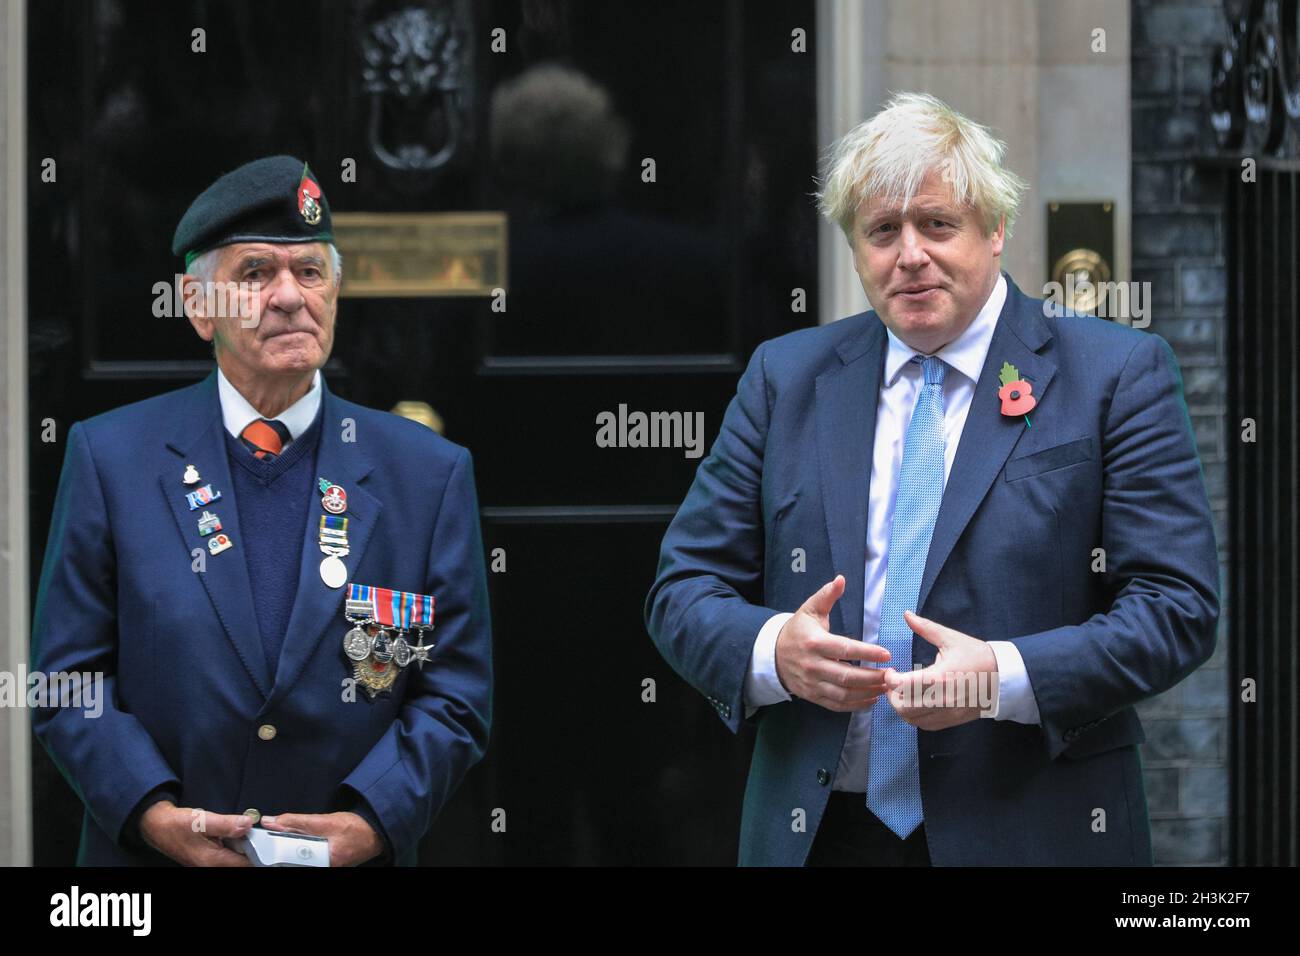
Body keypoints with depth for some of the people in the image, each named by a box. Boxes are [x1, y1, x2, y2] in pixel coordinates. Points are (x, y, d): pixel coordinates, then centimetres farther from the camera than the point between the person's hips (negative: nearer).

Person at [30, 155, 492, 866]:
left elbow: (455, 696, -1)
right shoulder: (109, 458, -3)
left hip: (352, 860, 1)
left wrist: (370, 821, -16)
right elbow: (69, 678, -3)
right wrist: (153, 813, -17)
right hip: (151, 860, -1)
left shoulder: (431, 475, -1)